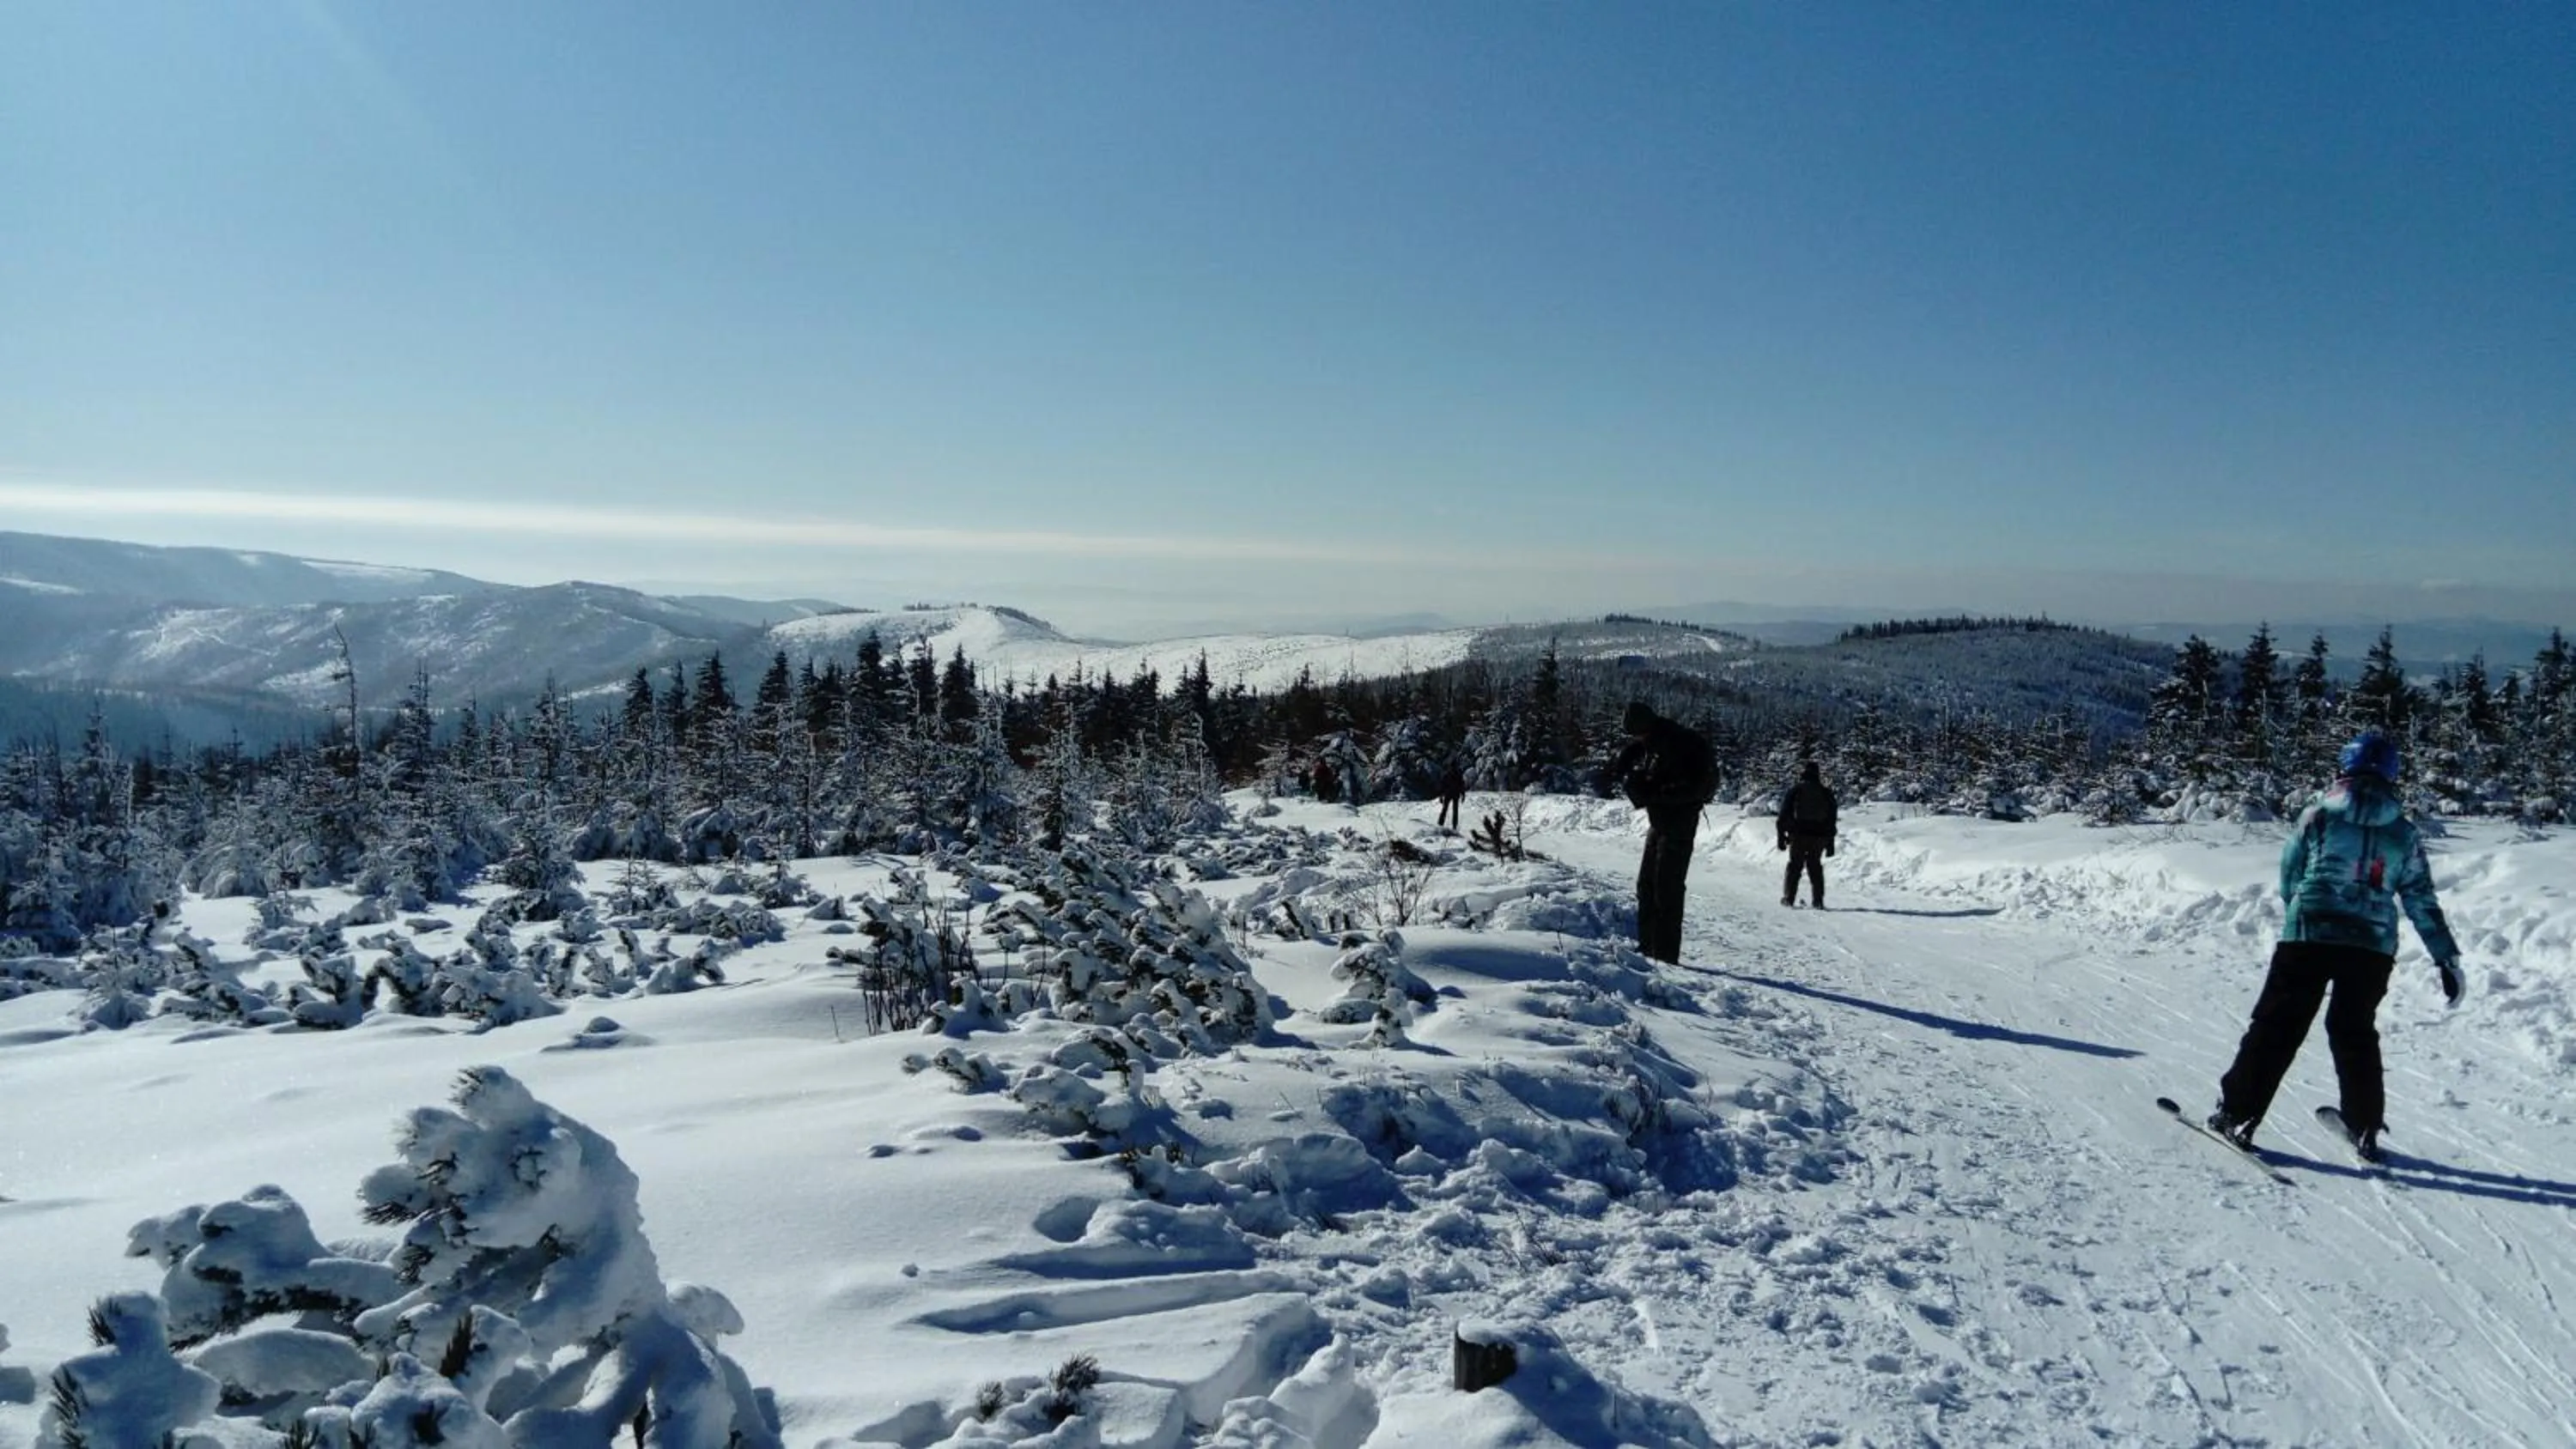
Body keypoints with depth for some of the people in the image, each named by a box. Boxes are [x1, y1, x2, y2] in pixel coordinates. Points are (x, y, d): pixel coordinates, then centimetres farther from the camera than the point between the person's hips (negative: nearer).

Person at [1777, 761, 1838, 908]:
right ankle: (1818, 900, 3)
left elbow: (1784, 815, 0)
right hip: (1820, 835, 2)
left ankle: (1788, 898, 1)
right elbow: (1832, 820, 12)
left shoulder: (1795, 790, 3)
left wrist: (1781, 836, 5)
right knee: (1815, 866, 9)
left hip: (1798, 835, -2)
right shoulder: (1826, 793, 9)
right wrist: (1830, 843, 16)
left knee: (1794, 865, 7)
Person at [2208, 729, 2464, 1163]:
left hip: (2309, 936, -3)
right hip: (2373, 947, 3)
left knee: (2276, 1027, 1)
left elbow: (2288, 879, 7)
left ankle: (2236, 1114, 1)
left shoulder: (2318, 816, 1)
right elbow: (2422, 902, 9)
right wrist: (2447, 957, 15)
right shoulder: (2404, 833, 9)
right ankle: (2365, 1130, 24)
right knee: (2355, 1033, 19)